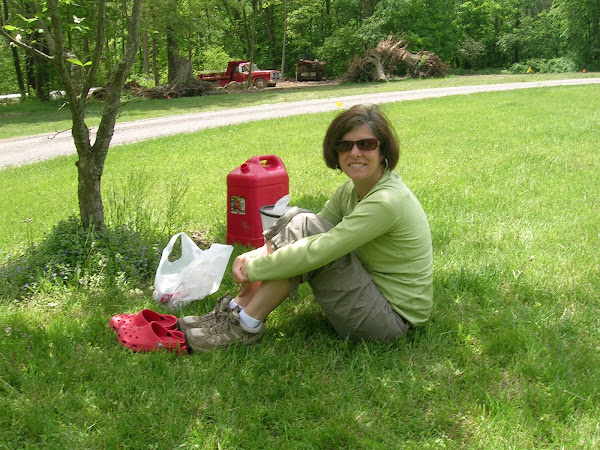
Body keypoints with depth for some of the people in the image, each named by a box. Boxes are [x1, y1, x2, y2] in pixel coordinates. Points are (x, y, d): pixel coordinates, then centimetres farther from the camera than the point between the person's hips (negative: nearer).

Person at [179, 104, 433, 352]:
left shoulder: (387, 201, -25)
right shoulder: (351, 190, 3)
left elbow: (316, 252, -28)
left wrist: (253, 269, -17)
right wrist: (253, 256, -12)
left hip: (391, 318, -8)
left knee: (303, 226, -21)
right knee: (295, 218, -3)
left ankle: (246, 326, -11)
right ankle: (237, 309, -2)